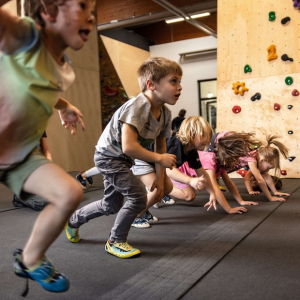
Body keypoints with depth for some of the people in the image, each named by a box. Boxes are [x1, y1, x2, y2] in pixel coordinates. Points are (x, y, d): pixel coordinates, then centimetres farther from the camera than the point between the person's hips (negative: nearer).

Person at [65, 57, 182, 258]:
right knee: (138, 197, -14)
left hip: (122, 159, 9)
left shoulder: (165, 113, -6)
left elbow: (161, 145, 3)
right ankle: (116, 242, 8)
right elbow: (128, 147, -40)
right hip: (109, 156, -9)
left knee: (112, 205, 19)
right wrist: (160, 159, -30)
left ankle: (74, 220, 42)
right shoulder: (138, 106, -31)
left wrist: (160, 177, -1)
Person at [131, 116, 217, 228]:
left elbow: (202, 173, 3)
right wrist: (190, 181, -60)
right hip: (141, 160, -9)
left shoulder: (192, 151, -7)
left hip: (157, 165, 9)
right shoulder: (176, 145, -35)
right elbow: (169, 169, -49)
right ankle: (135, 217, -4)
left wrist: (212, 193, 1)